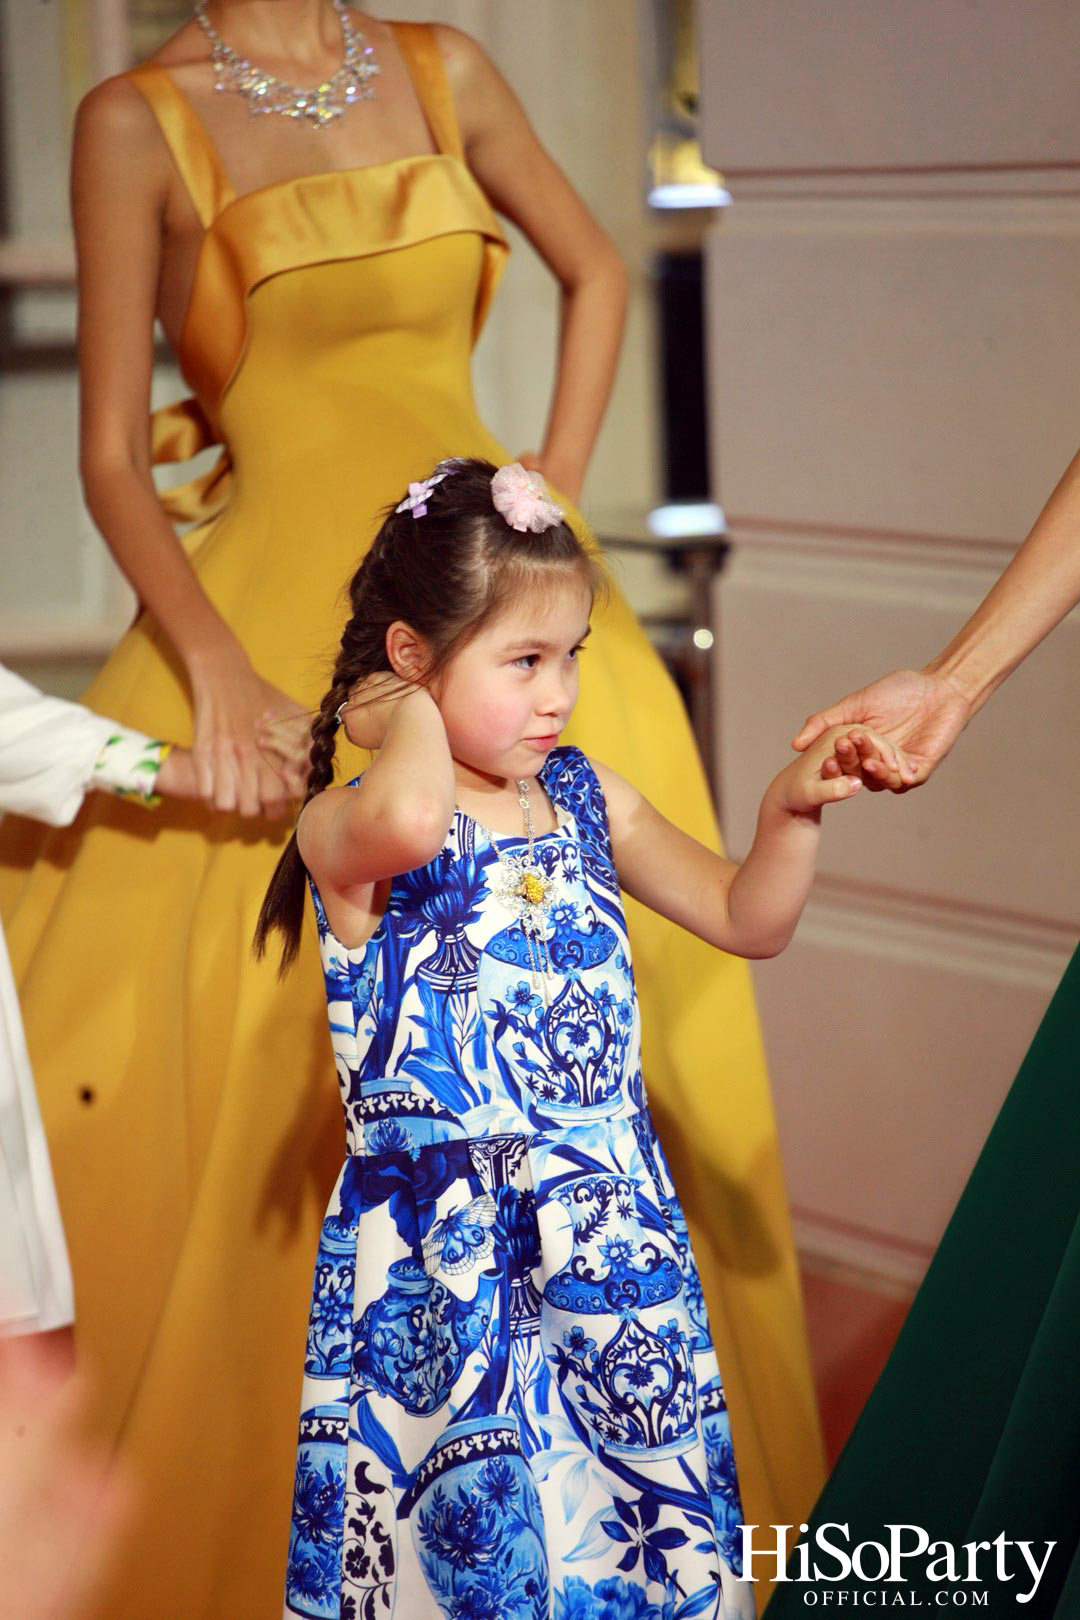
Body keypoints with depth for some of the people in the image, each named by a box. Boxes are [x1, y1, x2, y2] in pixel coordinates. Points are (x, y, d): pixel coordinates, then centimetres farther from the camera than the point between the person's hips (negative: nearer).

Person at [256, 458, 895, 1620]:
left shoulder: (584, 800, 8)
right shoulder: (350, 830, -11)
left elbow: (748, 921, 16)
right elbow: (409, 819, -37)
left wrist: (791, 809, -2)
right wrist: (412, 720, -18)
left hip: (613, 1235, 6)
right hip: (446, 1258, -5)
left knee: (647, 1516, 12)